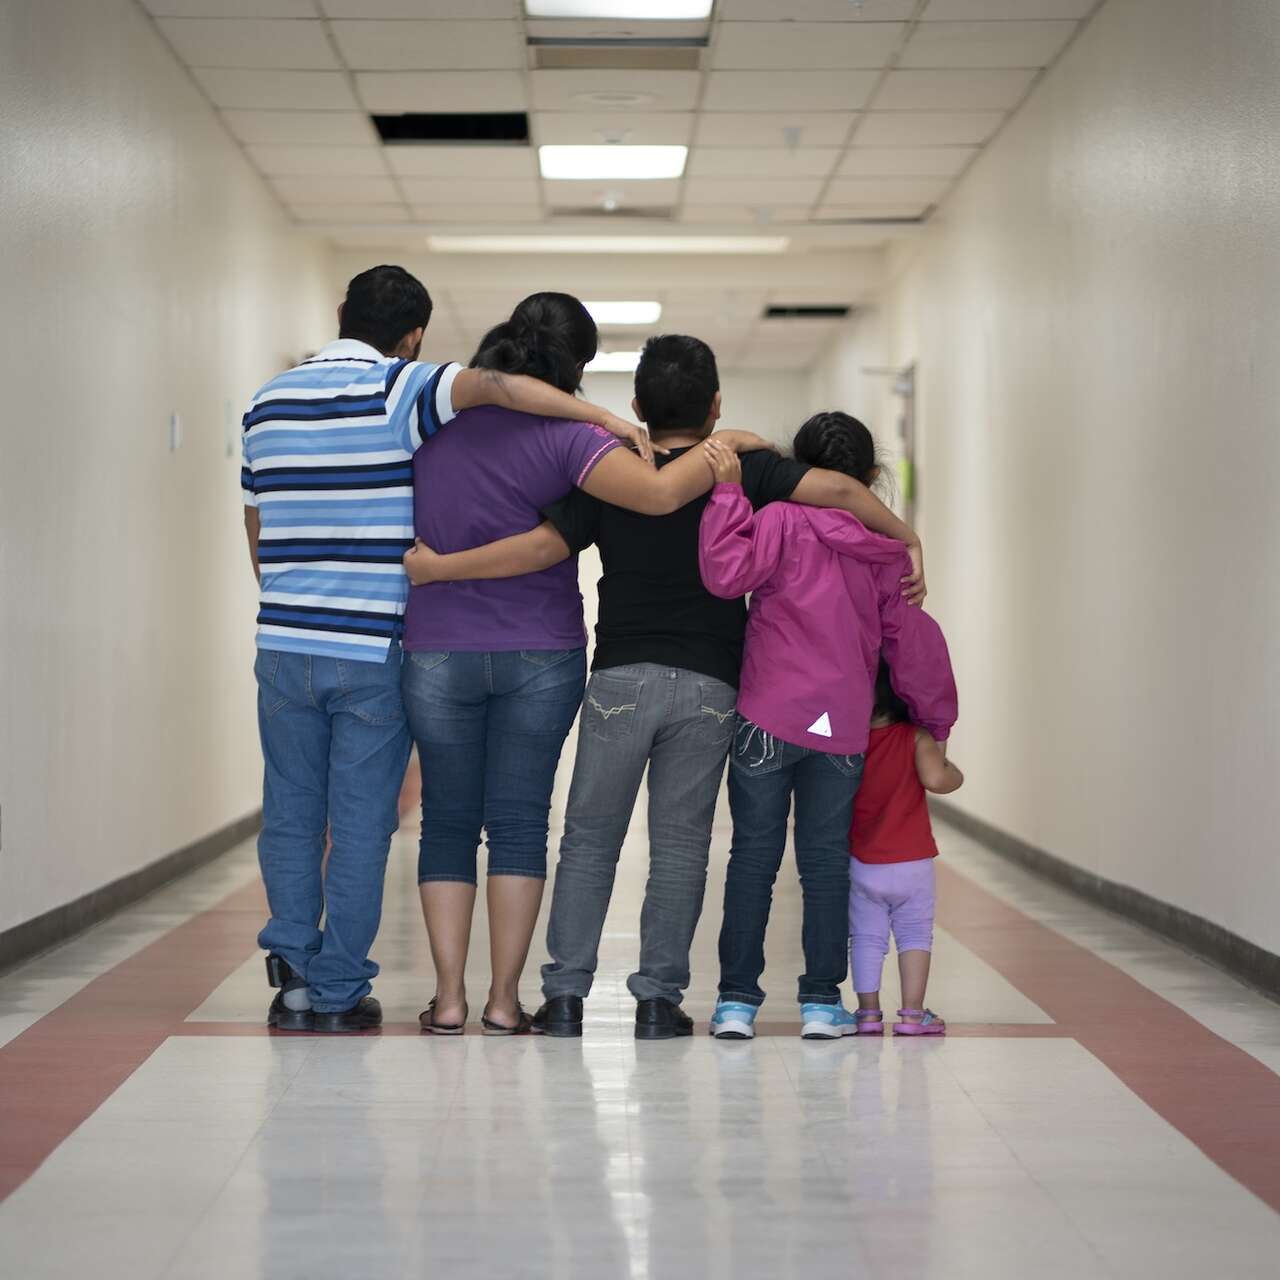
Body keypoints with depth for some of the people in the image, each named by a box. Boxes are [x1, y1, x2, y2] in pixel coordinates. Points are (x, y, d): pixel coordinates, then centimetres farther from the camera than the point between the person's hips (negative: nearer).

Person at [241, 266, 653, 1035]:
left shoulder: (268, 402, 11)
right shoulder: (399, 392, -7)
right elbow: (493, 386, -26)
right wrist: (607, 420, -28)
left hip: (285, 644, 4)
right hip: (374, 648, -4)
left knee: (291, 817, 12)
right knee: (362, 826, 4)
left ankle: (293, 972, 5)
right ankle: (338, 992, 7)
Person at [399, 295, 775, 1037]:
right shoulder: (561, 439, -12)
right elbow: (661, 493, -24)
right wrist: (726, 447, -10)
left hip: (438, 654, 3)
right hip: (541, 657, -2)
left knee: (447, 821, 9)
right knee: (520, 822, 5)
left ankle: (449, 997, 5)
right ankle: (505, 999, 4)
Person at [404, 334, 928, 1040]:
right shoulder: (744, 469, 2)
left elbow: (545, 544, -9)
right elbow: (837, 489, -8)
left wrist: (435, 566, -4)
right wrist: (906, 542, 4)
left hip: (621, 680, 0)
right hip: (709, 688, 0)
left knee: (589, 840, 9)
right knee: (680, 845, 6)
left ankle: (564, 995, 7)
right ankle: (658, 999, 5)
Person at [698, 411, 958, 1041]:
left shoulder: (783, 520, -4)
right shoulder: (885, 550, 8)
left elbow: (728, 573, -18)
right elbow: (913, 641, 11)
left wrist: (728, 494, -13)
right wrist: (934, 721, 21)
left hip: (769, 718, -3)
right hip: (844, 728, 3)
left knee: (753, 854, 5)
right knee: (826, 859, 10)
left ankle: (737, 999, 6)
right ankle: (822, 1002, 10)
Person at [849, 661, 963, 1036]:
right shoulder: (917, 738, -9)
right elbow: (934, 778, -24)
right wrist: (952, 771, -3)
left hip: (861, 864, 2)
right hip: (911, 863, -2)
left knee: (866, 937, 10)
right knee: (915, 935, 8)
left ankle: (868, 1011, 8)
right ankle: (912, 1013, 3)